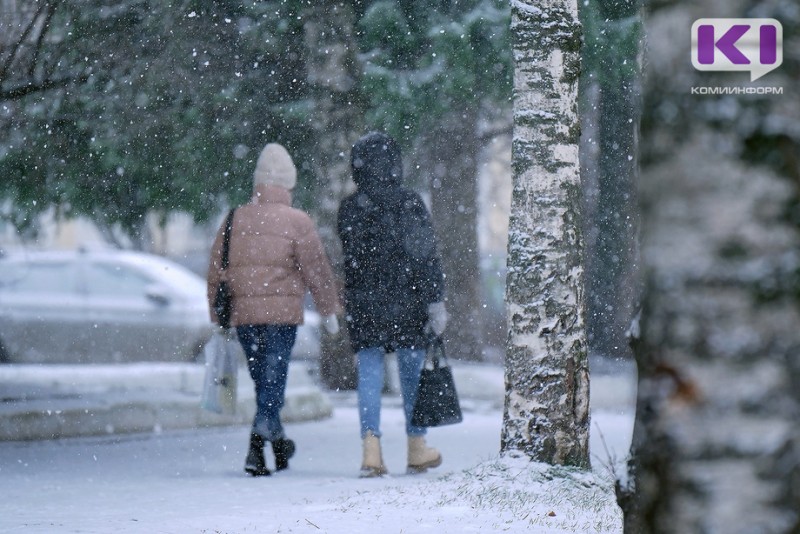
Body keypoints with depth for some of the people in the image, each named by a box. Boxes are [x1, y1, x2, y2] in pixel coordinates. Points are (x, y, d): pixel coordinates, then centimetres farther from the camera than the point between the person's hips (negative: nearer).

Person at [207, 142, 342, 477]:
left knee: (262, 378, 17)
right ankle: (257, 446, -14)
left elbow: (216, 271, 12)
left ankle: (277, 442, 25)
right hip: (282, 312, -4)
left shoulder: (233, 220, 8)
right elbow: (316, 269, -4)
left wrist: (218, 317, 19)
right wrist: (330, 310, 7)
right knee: (273, 379, -3)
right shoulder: (297, 222, -5)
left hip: (242, 314, 4)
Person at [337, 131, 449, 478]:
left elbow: (350, 260, 11)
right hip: (406, 304, -2)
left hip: (362, 306, 2)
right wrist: (435, 301, -6)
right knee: (412, 372, 11)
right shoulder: (409, 204, -6)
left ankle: (371, 448, -12)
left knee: (369, 376, 2)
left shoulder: (349, 209, 3)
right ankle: (417, 449, 20)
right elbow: (426, 257, -8)